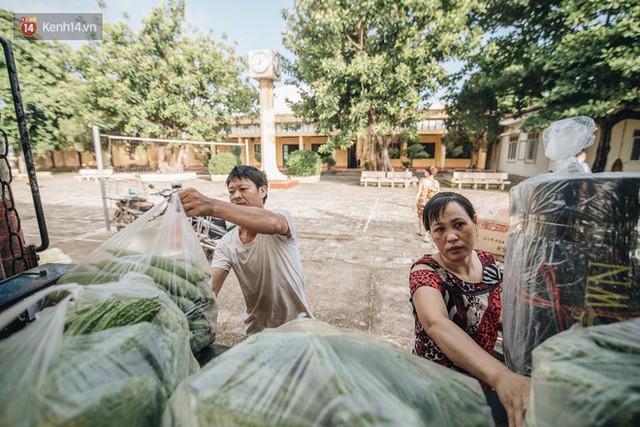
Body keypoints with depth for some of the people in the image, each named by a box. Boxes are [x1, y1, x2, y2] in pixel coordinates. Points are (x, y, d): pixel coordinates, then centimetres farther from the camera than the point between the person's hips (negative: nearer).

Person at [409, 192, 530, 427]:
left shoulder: (487, 261, -3)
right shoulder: (425, 272, -21)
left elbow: (504, 315, 5)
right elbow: (436, 324, -39)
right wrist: (501, 376, -52)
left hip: (483, 378, 6)